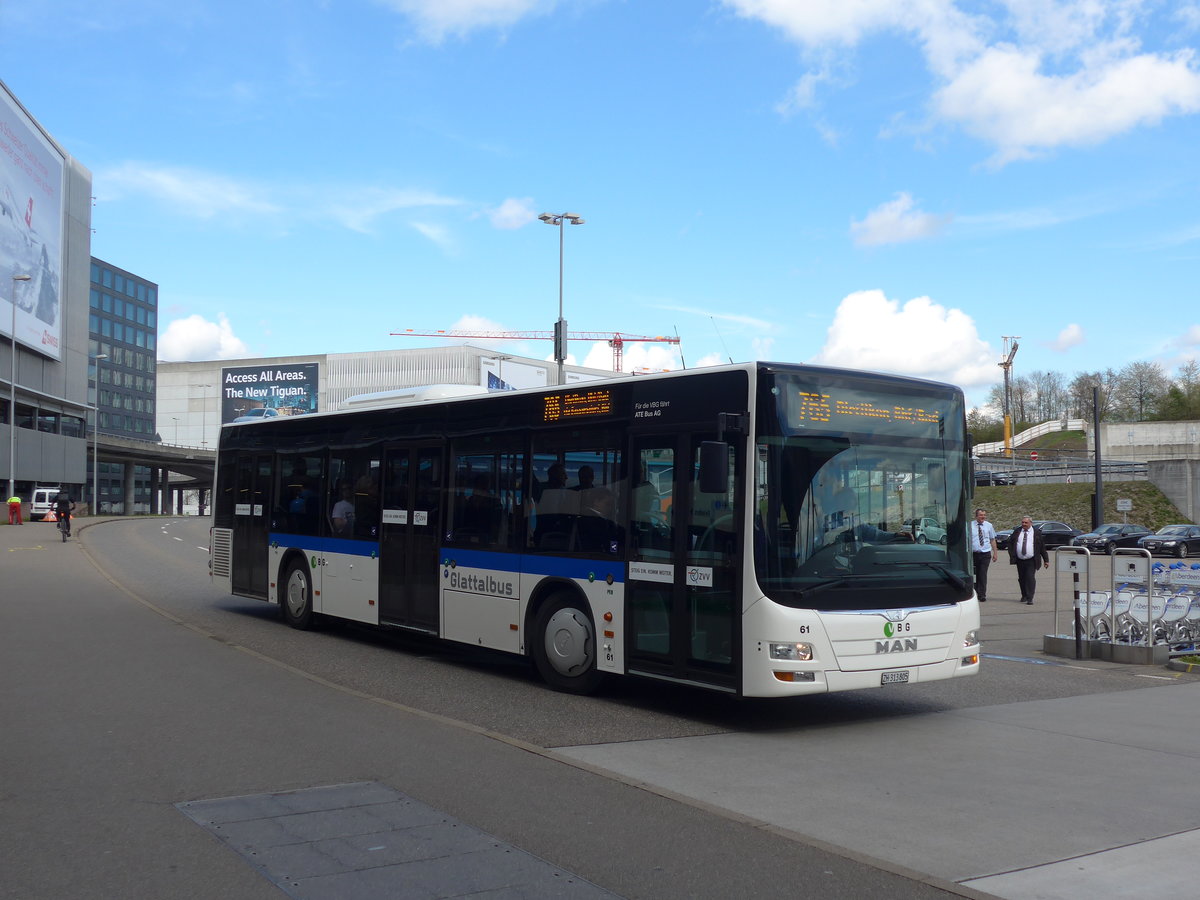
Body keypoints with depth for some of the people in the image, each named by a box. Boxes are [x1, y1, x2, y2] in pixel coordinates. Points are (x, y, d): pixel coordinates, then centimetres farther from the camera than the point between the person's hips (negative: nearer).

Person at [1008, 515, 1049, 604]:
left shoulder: (1037, 532, 2)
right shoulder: (1017, 532, 8)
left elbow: (1042, 546, 4)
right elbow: (1010, 543, 11)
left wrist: (1046, 560, 3)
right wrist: (1012, 555, -1)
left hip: (1031, 561, -3)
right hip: (1019, 560, 3)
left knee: (1030, 578, -11)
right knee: (1021, 579, 12)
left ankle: (1030, 598, -11)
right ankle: (1024, 596, 30)